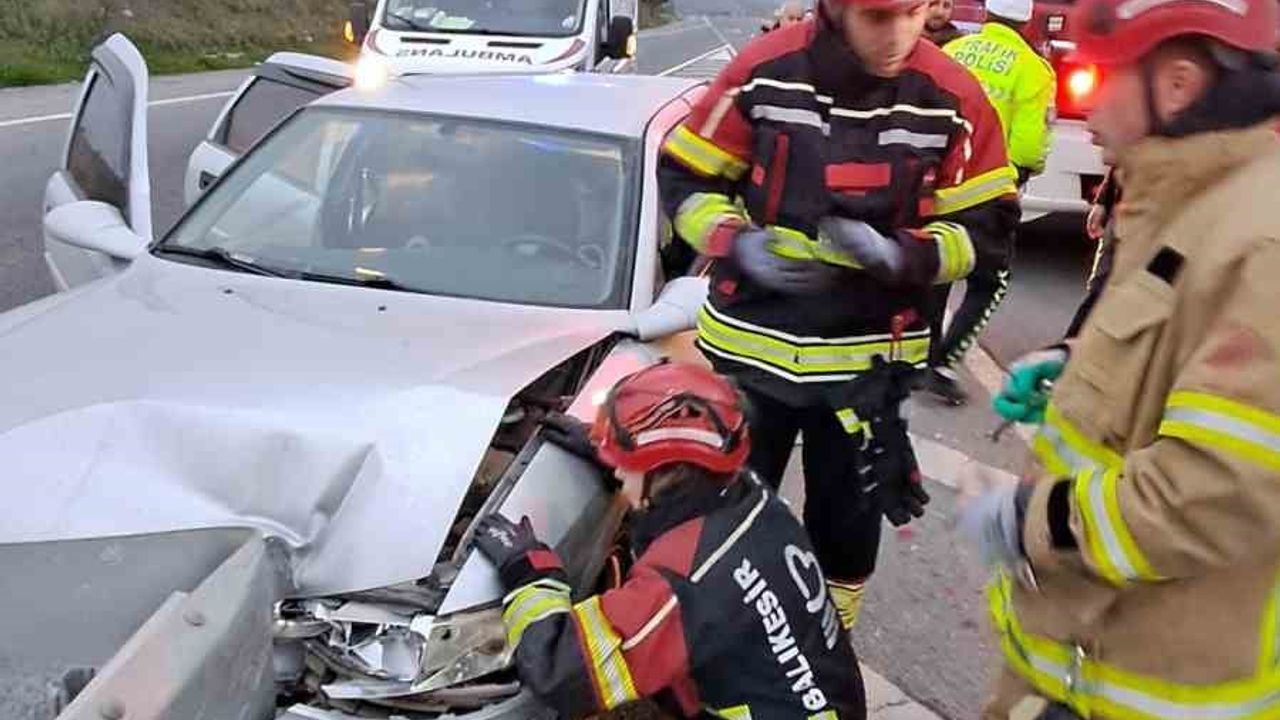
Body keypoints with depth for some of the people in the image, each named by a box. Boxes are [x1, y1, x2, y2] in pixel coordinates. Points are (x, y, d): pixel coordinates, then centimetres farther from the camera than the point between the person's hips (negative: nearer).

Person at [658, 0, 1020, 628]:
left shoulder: (950, 98, -9)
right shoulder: (765, 71, -11)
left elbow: (986, 228, -2)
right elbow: (685, 178, -1)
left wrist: (902, 255, -21)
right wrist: (738, 245, -19)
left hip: (866, 357, 1)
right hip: (751, 342, 0)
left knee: (847, 521, 17)